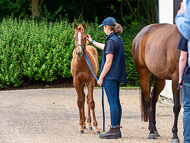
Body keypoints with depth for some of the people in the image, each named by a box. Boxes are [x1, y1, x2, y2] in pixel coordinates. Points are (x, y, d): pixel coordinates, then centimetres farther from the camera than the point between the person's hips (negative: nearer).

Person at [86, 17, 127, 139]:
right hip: (117, 75, 10)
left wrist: (101, 77, -14)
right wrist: (92, 41, 45)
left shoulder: (111, 41, -16)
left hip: (110, 76, -9)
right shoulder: (118, 39, 13)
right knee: (116, 102, 12)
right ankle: (117, 129, 16)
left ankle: (113, 130, -7)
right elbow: (105, 47, 34)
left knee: (113, 103, -8)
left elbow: (108, 62, -19)